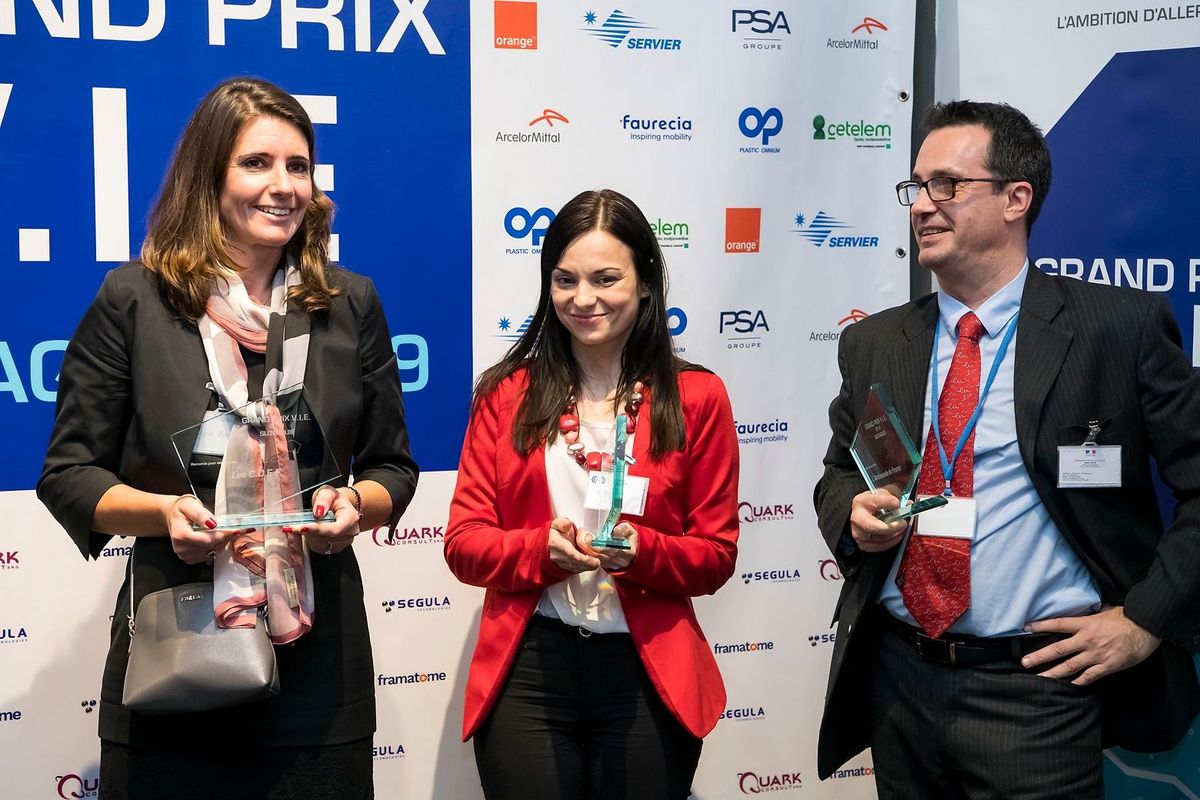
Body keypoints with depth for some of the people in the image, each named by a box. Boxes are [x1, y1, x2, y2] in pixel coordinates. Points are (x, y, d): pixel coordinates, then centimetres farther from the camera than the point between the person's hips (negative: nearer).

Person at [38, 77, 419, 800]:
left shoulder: (350, 303, 7)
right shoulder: (133, 300, 1)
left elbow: (394, 466, 12)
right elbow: (69, 475, 2)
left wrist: (356, 507, -10)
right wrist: (164, 511, -16)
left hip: (317, 654, 2)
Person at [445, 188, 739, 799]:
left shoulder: (696, 398, 1)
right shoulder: (506, 394, 3)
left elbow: (716, 555, 2)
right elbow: (464, 542, 0)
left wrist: (642, 550, -18)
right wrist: (544, 548, -19)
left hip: (649, 675, 0)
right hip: (526, 671, 0)